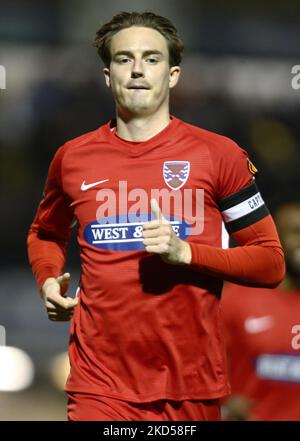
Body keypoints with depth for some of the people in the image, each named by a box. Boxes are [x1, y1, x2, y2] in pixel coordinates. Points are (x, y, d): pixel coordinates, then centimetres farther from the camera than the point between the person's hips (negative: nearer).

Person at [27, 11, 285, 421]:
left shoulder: (219, 155, 1)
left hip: (192, 387, 0)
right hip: (101, 387, 1)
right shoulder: (73, 158, 8)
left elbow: (271, 263, 1)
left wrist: (185, 251, -13)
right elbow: (45, 233, 28)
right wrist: (48, 280, 6)